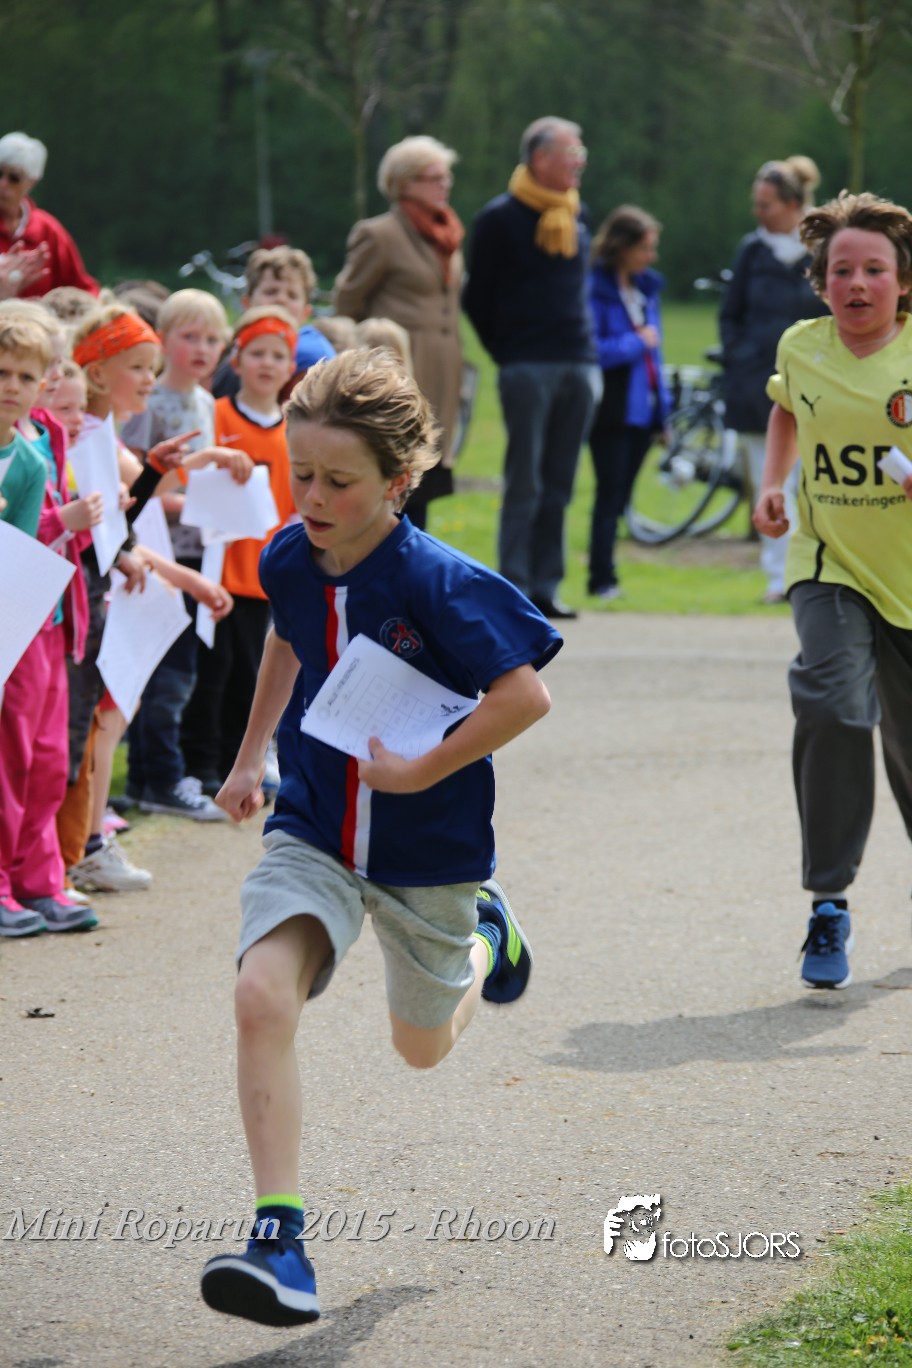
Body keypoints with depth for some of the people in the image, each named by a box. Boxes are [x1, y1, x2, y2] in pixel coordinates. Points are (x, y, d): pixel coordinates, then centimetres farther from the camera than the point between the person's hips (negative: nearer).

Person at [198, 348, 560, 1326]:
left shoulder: (436, 582, -24)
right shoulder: (287, 560, -6)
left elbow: (526, 695, -23)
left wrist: (421, 774, -23)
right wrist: (251, 755, 20)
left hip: (428, 849, -3)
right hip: (312, 831, 3)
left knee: (422, 1045, 18)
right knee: (262, 996, -24)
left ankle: (486, 935, 53)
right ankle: (278, 1237, -22)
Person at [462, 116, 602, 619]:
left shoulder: (576, 218, 15)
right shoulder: (501, 218, -3)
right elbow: (477, 298, 1)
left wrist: (588, 353, 14)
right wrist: (505, 353, -1)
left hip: (577, 365, 6)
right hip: (527, 367, -6)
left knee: (558, 486, 6)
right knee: (524, 483, -7)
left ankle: (546, 586, 10)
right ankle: (515, 590, -5)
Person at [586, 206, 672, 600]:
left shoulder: (646, 286, 13)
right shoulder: (594, 289, -13)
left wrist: (663, 404, 16)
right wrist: (635, 343, -12)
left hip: (642, 408, 7)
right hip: (612, 411, -7)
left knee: (619, 496, 9)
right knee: (610, 494, -5)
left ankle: (604, 575, 12)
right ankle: (602, 578, -1)